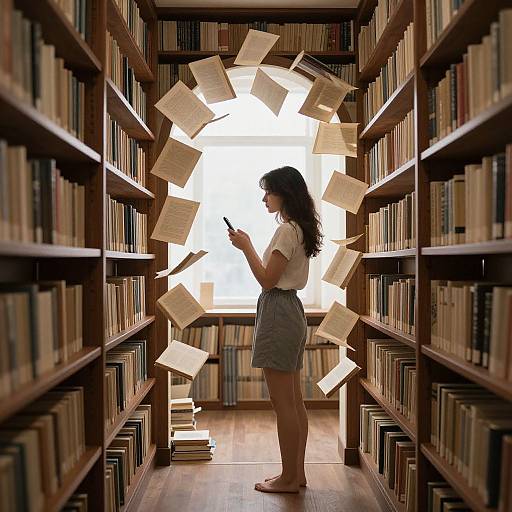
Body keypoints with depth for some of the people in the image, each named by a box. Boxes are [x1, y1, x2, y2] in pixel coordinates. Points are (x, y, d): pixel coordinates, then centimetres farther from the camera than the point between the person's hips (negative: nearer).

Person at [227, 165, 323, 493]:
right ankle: (297, 473, 23)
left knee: (283, 402, -1)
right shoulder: (300, 229, 14)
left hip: (278, 312, -10)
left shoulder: (286, 230, -15)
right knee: (294, 401, 14)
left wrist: (246, 247, -10)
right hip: (292, 310, 11)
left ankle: (288, 478, 10)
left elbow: (267, 280, -17)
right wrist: (248, 245, 14)